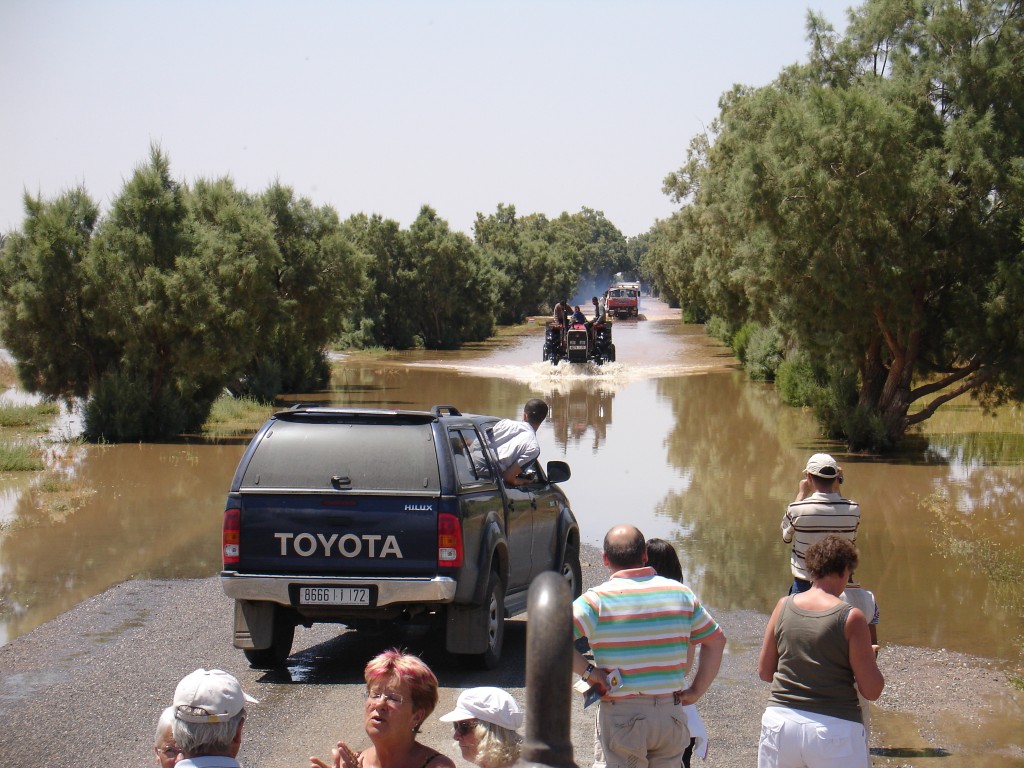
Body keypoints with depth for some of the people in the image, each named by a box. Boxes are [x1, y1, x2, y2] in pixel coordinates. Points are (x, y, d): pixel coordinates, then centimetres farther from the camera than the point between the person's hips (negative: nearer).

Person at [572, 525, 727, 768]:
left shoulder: (598, 599, -8)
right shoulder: (681, 593, 5)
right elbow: (716, 640, 14)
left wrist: (587, 671, -9)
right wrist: (696, 691, 14)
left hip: (621, 718, -3)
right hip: (671, 713, 4)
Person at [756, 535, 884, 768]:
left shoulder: (784, 606, 2)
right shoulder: (851, 617, -9)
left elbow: (764, 672, 10)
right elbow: (872, 691, -7)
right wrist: (869, 656, 12)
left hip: (780, 723, 4)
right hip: (835, 728, -3)